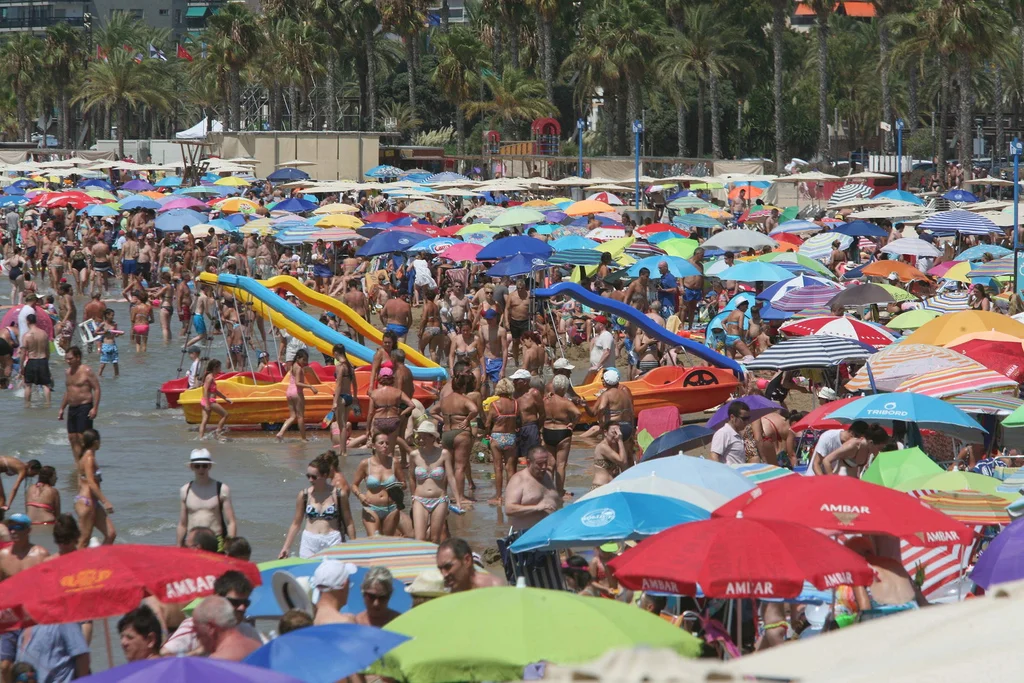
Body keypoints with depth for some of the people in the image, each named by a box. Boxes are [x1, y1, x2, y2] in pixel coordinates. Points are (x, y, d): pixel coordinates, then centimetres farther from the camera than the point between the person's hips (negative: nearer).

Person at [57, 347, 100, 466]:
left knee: (82, 437, -11)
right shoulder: (68, 372, 13)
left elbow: (96, 389, -12)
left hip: (84, 406, -8)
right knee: (72, 437, 4)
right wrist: (62, 409, 22)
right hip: (72, 408, 8)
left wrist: (95, 408, -20)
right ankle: (77, 463, 8)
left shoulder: (87, 371, -10)